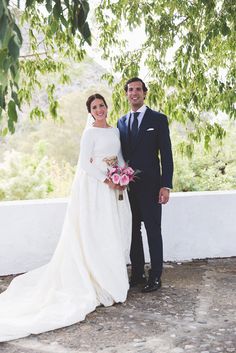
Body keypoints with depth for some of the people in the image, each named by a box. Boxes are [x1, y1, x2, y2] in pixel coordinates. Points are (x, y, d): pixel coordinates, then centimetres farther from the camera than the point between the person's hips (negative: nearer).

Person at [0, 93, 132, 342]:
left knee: (115, 231, 10)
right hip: (95, 187, -7)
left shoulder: (115, 131, 15)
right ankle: (101, 283, 9)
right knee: (97, 233, -2)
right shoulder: (90, 133, -7)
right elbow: (84, 164, -13)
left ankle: (112, 275, 24)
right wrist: (106, 180, -17)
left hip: (113, 185, 7)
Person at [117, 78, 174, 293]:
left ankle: (155, 276, 13)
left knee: (153, 231, 2)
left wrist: (166, 186, -12)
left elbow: (166, 154, -6)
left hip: (150, 185, -5)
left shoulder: (158, 119, -1)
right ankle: (137, 273, 23)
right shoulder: (122, 122, 13)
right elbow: (121, 154, 15)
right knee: (133, 231, 11)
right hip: (128, 186, 5)